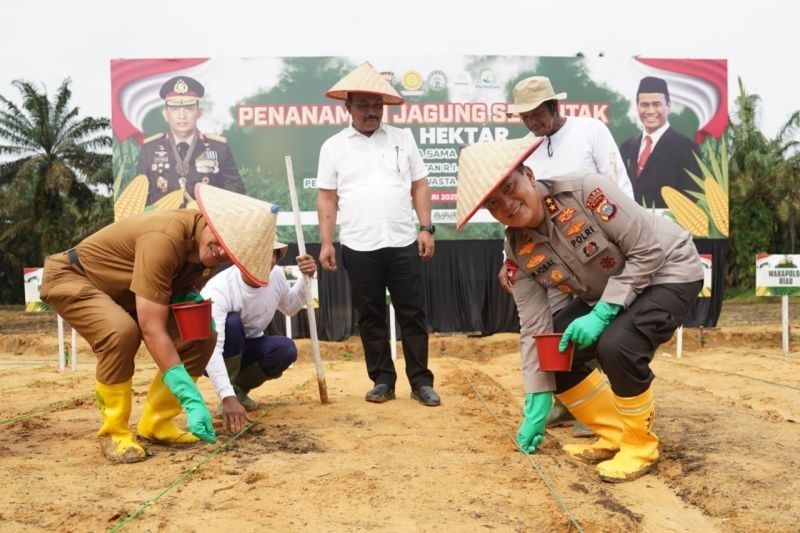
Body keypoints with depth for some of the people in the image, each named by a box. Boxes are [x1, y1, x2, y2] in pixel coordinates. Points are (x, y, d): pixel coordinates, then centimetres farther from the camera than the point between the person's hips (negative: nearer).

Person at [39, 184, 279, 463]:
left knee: (201, 336, -8)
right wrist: (192, 399, -38)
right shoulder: (165, 238, -37)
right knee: (122, 331, -37)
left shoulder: (209, 250, -12)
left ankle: (156, 424, 4)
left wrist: (192, 299, -18)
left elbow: (180, 287, 8)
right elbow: (152, 330, -38)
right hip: (71, 277, -7)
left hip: (124, 293, 8)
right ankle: (113, 433, -16)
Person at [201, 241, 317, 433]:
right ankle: (231, 394, -16)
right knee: (231, 321, -34)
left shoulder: (276, 275, -13)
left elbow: (290, 307, 10)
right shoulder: (219, 289, -33)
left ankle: (239, 389, 2)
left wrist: (305, 278, -8)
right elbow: (211, 350, -43)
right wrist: (228, 398, -55)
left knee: (286, 348, -25)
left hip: (246, 349, 5)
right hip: (218, 356, -5)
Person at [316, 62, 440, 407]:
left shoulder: (402, 138, 9)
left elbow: (419, 186, 9)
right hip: (359, 248, 0)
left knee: (412, 313, 3)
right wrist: (326, 242, -1)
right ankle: (382, 380, 19)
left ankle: (421, 381, 12)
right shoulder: (333, 146, 6)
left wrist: (426, 228, 0)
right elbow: (327, 198, 6)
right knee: (370, 317, 7)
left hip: (403, 244, 1)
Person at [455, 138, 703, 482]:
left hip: (668, 271, -7)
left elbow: (649, 250, -25)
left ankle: (640, 445, -6)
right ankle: (614, 435, 15)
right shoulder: (518, 250, -12)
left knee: (616, 345, -31)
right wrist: (537, 402, -10)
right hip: (606, 292, 7)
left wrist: (602, 314, -28)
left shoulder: (584, 190, -29)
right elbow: (535, 328, -9)